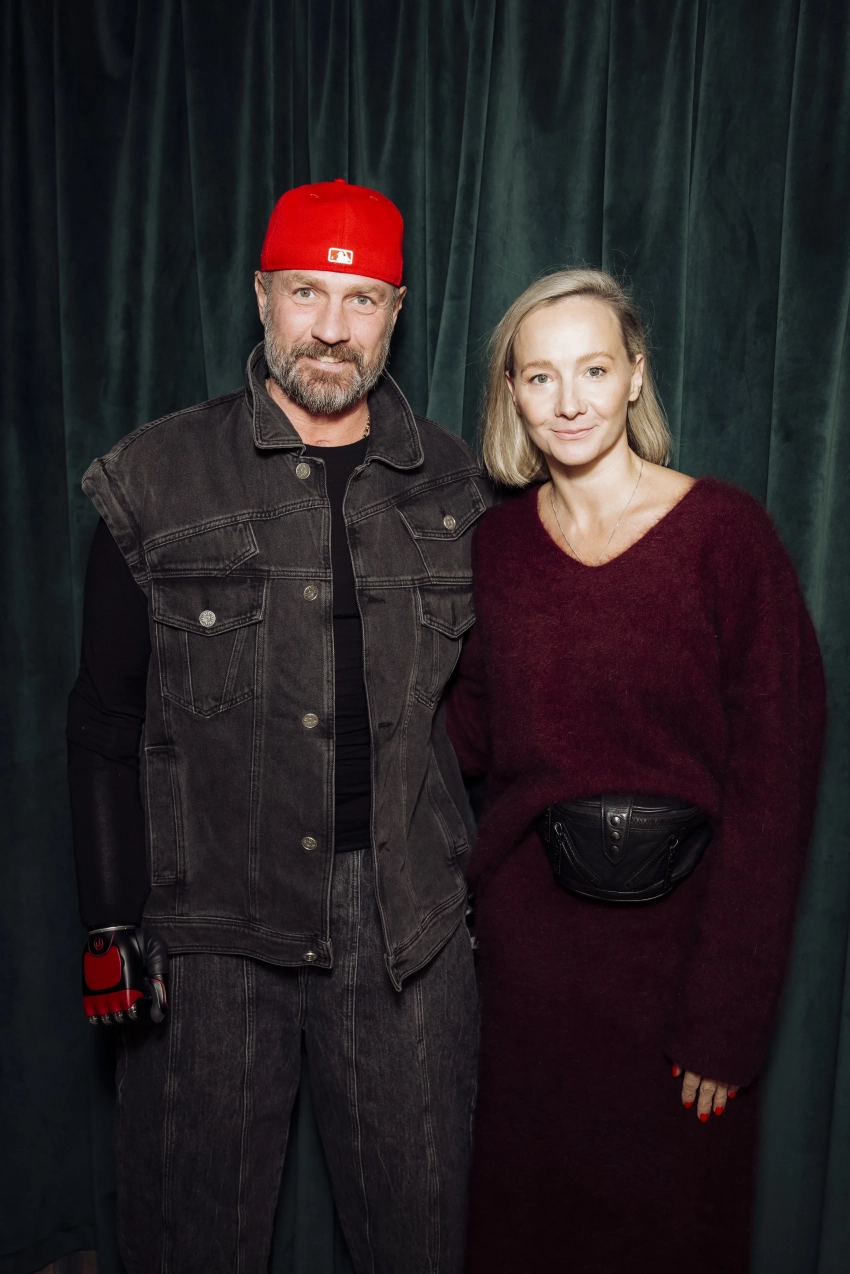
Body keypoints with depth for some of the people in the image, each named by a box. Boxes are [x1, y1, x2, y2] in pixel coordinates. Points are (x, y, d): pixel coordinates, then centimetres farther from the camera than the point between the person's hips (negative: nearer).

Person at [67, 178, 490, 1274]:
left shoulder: (454, 486, 4)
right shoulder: (156, 479, -3)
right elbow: (104, 718, 0)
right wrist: (112, 921, -4)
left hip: (408, 925, 2)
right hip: (210, 922, -1)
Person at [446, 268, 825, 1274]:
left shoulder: (725, 532, -13)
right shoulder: (499, 538, 1)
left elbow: (771, 778, -13)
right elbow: (475, 730, 8)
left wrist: (726, 1016, -13)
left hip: (673, 926, -3)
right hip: (527, 932, 4)